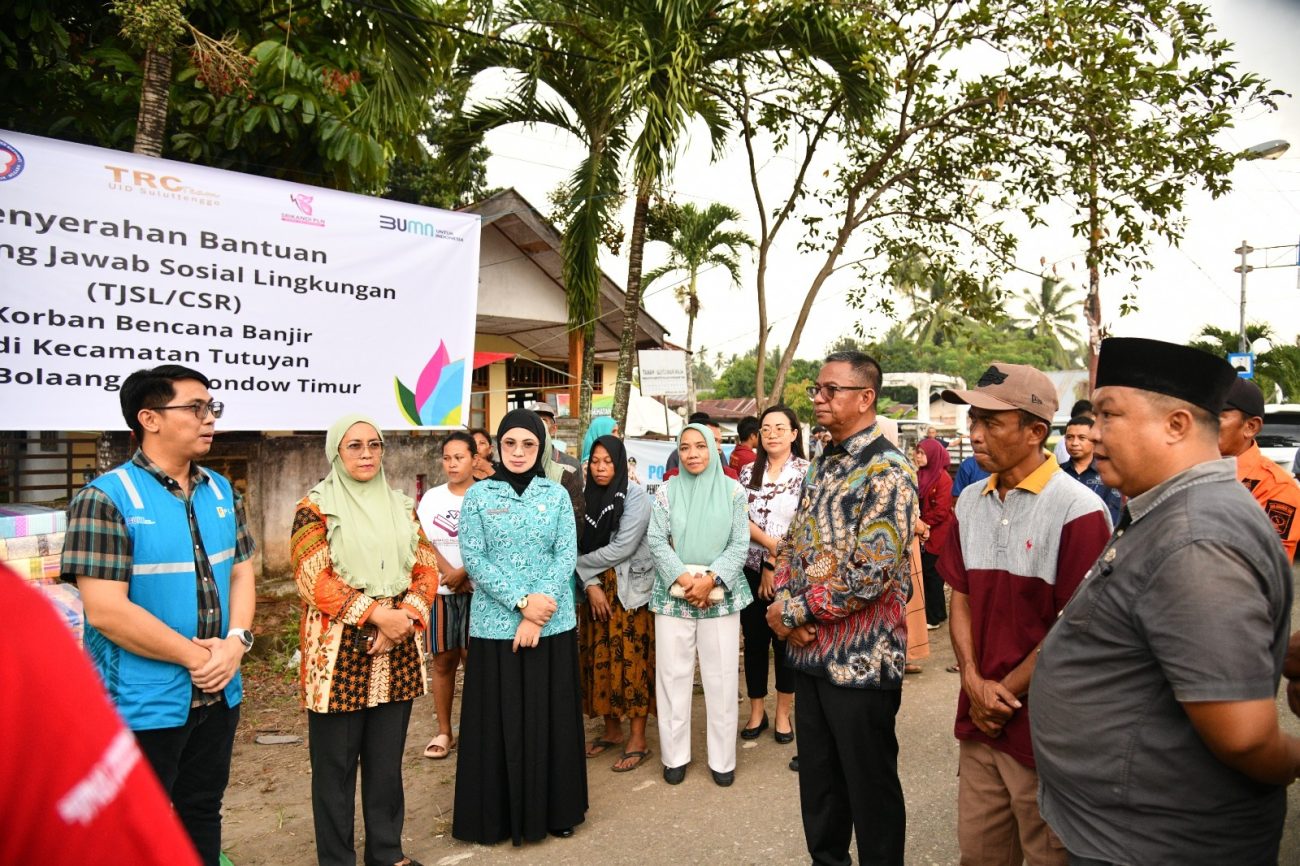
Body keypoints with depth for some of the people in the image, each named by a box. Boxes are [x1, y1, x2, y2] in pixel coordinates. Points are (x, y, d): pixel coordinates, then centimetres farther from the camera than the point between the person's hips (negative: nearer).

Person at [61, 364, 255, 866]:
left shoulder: (221, 492, 5)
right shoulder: (106, 499, -16)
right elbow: (106, 610, -21)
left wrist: (236, 641, -8)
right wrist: (195, 656, -16)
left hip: (218, 694, 6)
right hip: (143, 706, -6)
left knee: (203, 815, 21)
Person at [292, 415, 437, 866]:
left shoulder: (402, 506, 10)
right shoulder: (316, 507, -4)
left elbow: (426, 570, 6)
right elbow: (314, 579, -13)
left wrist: (405, 616, -11)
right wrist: (376, 614, -18)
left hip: (397, 652, 4)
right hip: (339, 652, -4)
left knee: (387, 759, 14)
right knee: (335, 765, 7)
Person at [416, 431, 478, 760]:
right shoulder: (431, 498, 9)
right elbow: (424, 543, 1)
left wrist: (463, 573, -17)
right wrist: (450, 574, -11)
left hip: (477, 589, -3)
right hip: (440, 590, 3)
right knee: (443, 660, 8)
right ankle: (444, 732, 18)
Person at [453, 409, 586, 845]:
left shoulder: (556, 494, 4)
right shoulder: (478, 495, 0)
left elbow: (567, 556, -2)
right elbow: (473, 559, -7)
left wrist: (539, 610, -14)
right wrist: (521, 602, -16)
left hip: (553, 624, 1)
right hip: (495, 624, -1)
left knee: (551, 718, 9)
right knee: (499, 721, 6)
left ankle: (553, 810, 25)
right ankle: (499, 814, 23)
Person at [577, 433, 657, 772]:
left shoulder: (635, 496, -10)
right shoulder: (587, 496, 7)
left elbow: (623, 547, -16)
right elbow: (581, 547, 3)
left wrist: (583, 563, -6)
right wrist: (591, 583, -11)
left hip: (629, 590, -5)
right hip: (596, 590, 5)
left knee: (631, 661, -3)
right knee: (601, 660, 8)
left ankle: (638, 740, 8)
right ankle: (612, 730, 24)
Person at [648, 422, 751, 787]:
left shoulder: (733, 490, 1)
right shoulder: (666, 491, 3)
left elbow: (740, 544, -2)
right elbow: (657, 542, -2)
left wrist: (710, 579, -14)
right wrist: (683, 579, -14)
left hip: (721, 594, 0)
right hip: (674, 594, 1)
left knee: (721, 677, 4)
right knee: (673, 674, 5)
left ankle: (722, 758, 19)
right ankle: (675, 755, 20)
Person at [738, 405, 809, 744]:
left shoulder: (806, 472, -4)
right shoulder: (748, 471, 7)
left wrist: (774, 564, -11)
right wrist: (771, 542, -14)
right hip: (751, 570, 3)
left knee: (785, 642, 7)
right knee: (754, 640, 10)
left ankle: (783, 714, 23)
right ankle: (756, 711, 24)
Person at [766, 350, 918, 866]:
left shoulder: (887, 474, -17)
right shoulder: (822, 467, 10)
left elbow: (869, 576, -24)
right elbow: (792, 545, 12)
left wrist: (792, 612, -16)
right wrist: (784, 605, -6)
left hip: (861, 661, -8)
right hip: (810, 651, 8)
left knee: (870, 787, 10)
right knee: (817, 779, 21)